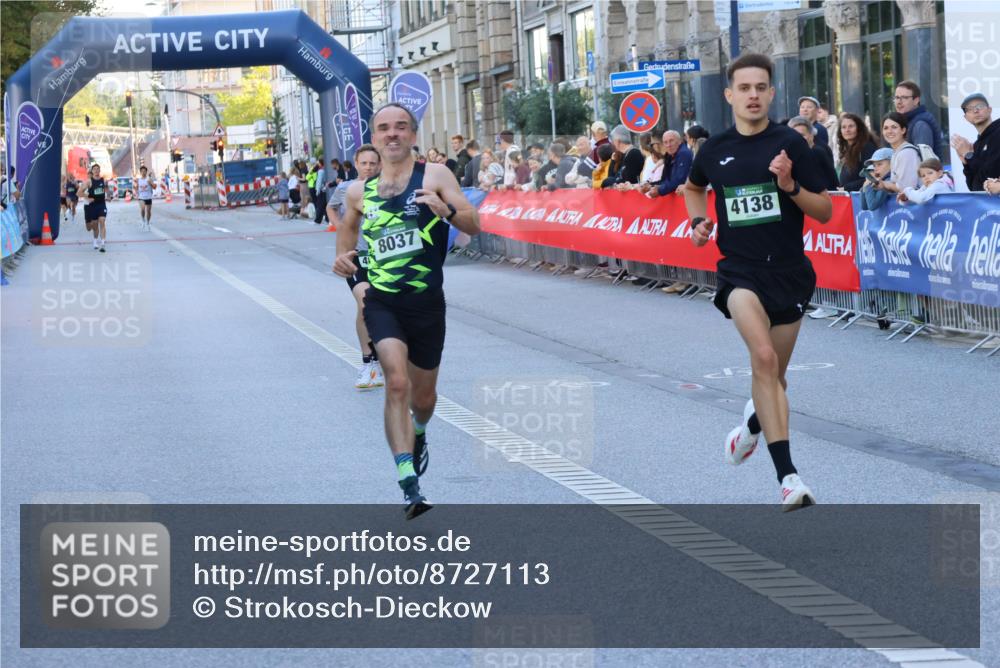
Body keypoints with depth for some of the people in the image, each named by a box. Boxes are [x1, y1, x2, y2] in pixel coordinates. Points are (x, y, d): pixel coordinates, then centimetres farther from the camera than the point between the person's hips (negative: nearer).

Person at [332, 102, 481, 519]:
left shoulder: (434, 176, -2)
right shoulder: (359, 191, 7)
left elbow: (473, 226, -7)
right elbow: (348, 228, 26)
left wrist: (447, 210, -28)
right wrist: (342, 257, 4)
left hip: (427, 302, 0)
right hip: (382, 301, 0)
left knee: (424, 396, 14)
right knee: (397, 382, -22)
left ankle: (418, 433, 52)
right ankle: (409, 485, -26)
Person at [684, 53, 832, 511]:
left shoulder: (790, 144, -3)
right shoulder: (714, 150, 3)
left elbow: (825, 211, -3)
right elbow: (694, 188, 27)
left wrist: (790, 185, -20)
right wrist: (699, 222, 8)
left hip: (789, 271, 1)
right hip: (740, 271, -1)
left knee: (773, 375, 14)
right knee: (764, 356, -26)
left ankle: (753, 425, 51)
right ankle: (787, 477, -28)